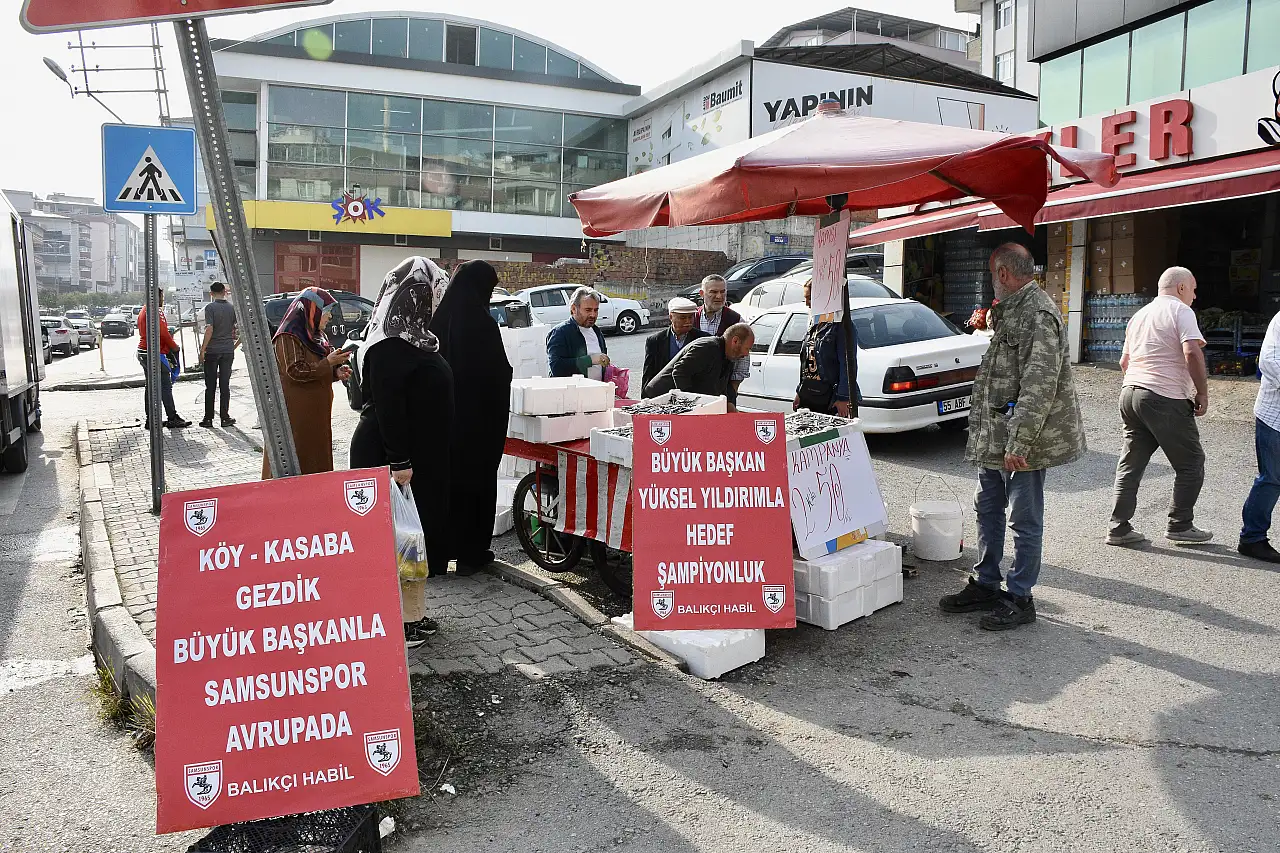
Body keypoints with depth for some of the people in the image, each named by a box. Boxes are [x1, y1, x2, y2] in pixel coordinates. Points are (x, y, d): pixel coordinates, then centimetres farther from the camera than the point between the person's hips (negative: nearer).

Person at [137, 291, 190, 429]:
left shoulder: (143, 311, 18)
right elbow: (163, 333, -19)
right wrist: (175, 347, -5)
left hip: (142, 353, 11)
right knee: (165, 386, -7)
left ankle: (150, 419, 14)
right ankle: (172, 419, -5)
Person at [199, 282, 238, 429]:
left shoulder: (210, 308, -8)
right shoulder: (232, 308, 4)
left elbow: (209, 330, -16)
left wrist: (202, 349, -10)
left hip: (212, 351, -3)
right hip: (228, 351, 3)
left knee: (210, 386, 3)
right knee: (225, 385, 7)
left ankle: (208, 418, 6)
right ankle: (225, 418, 7)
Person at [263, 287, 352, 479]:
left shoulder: (316, 335, 16)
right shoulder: (288, 337, -12)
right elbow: (297, 371, -20)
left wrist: (336, 372, 3)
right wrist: (328, 362, -19)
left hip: (317, 411, 9)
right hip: (296, 412, -9)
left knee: (317, 459, 10)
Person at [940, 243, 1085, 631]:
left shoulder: (1039, 314, -19)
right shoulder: (1011, 309, 14)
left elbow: (1039, 385, -25)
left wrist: (1018, 443, -27)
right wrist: (991, 322, 21)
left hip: (1022, 440, -10)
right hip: (993, 434, 10)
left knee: (1024, 520, 2)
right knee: (988, 509, 17)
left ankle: (1019, 599, 14)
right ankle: (985, 584, 30)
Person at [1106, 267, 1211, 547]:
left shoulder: (1139, 315, 20)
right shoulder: (1180, 310, -4)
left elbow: (1124, 361, 26)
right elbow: (1192, 353, -18)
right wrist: (1202, 393, -11)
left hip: (1130, 392, 8)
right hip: (1165, 399, -8)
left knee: (1130, 464, 9)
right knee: (1191, 463, 7)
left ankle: (1118, 529, 7)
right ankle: (1179, 526, 12)